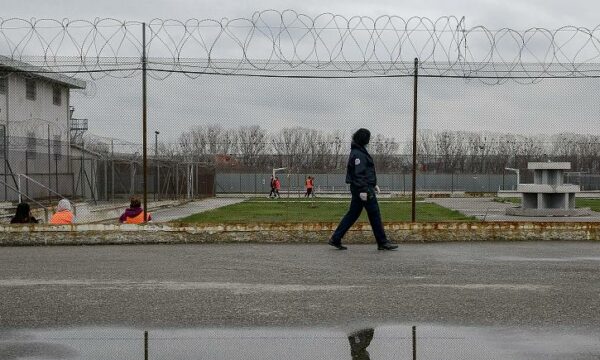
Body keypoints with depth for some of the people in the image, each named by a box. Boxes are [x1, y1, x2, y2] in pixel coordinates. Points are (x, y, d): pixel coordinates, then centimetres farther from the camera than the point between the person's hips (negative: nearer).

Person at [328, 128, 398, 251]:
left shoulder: (360, 152, 18)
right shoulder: (358, 154, -15)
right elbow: (359, 173, -22)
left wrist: (374, 185, 23)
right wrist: (363, 190, -25)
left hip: (357, 189, 10)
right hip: (363, 188, -10)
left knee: (352, 214, 11)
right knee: (375, 214, -3)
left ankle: (335, 239, 9)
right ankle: (382, 243, 4)